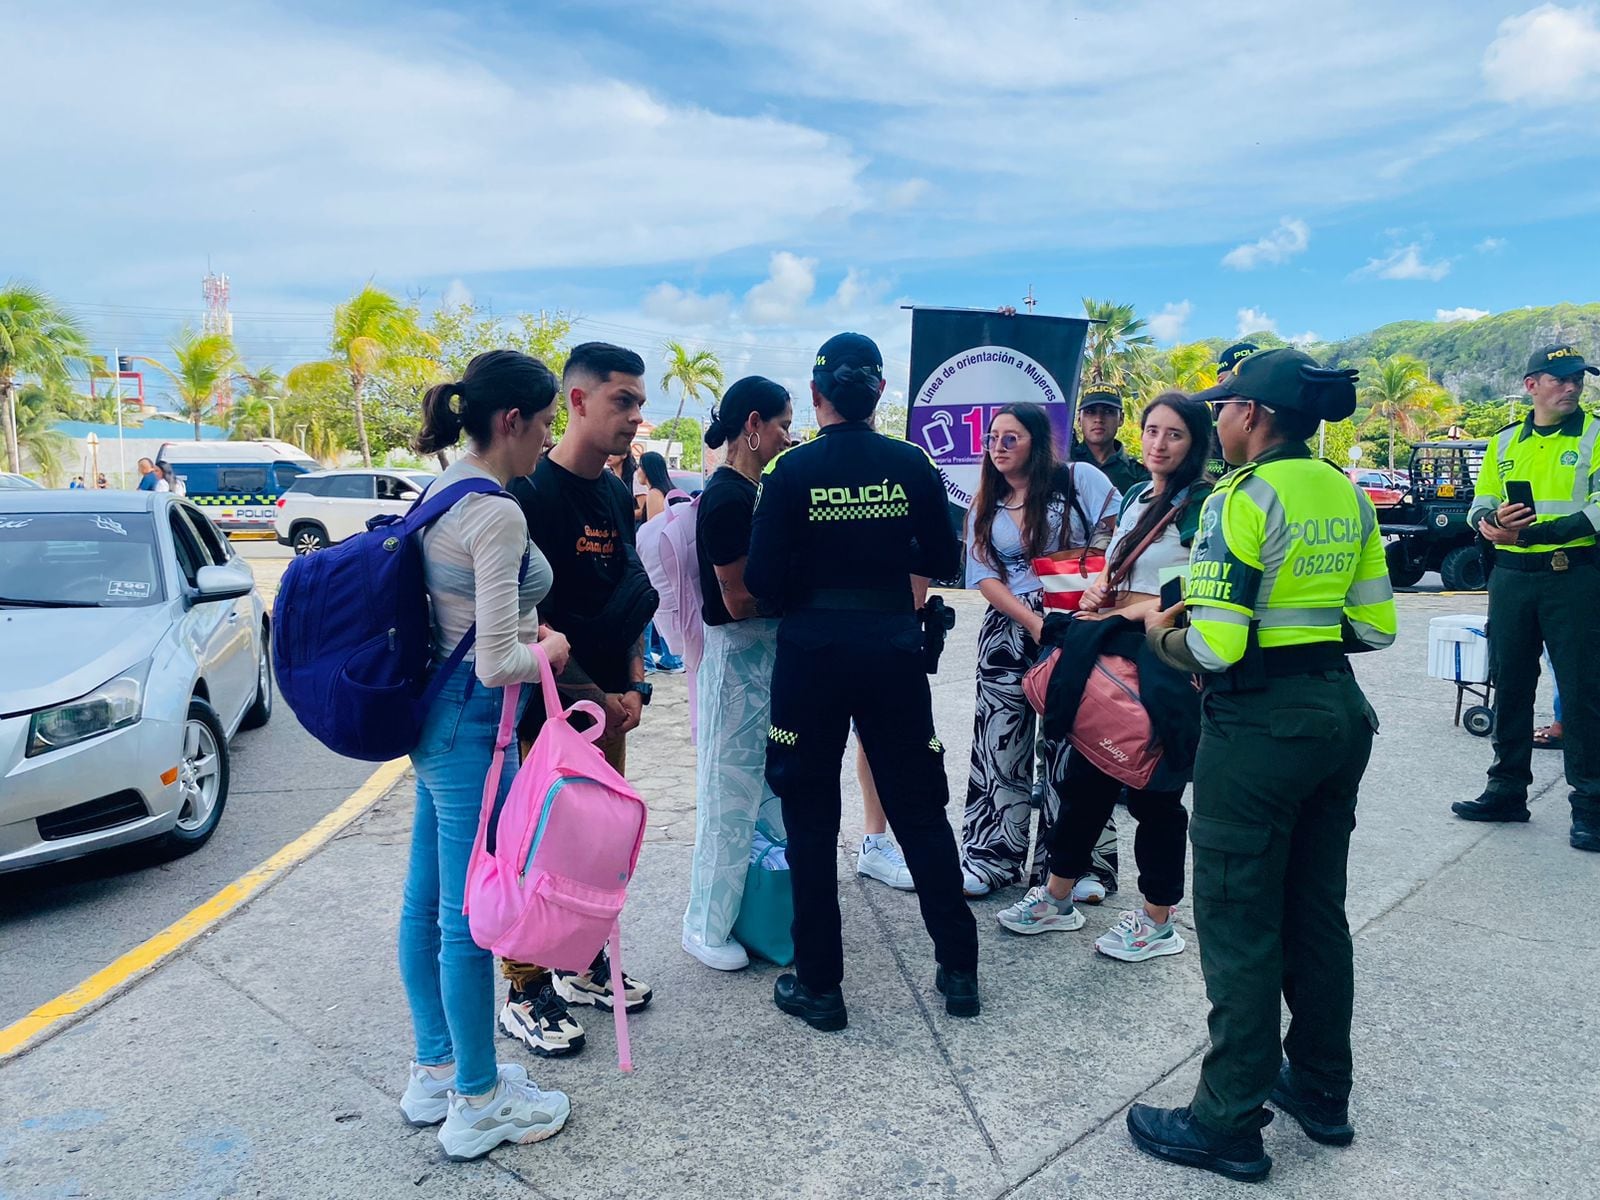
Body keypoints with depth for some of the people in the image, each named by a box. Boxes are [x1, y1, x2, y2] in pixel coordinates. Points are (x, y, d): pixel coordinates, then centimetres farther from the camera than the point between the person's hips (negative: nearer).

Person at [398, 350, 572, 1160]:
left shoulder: (441, 493, 8)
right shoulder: (499, 515, -21)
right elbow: (497, 663, -23)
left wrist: (525, 634, 16)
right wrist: (548, 650, -5)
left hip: (432, 720, 10)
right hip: (471, 732, -10)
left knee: (428, 902, 18)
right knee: (470, 917, 4)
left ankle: (435, 1072, 36)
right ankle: (476, 1104, 21)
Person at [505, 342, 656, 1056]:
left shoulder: (617, 495, 9)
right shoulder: (532, 494, -16)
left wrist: (633, 686, 4)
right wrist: (593, 696, -16)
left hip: (608, 706, 8)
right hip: (547, 709, -8)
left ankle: (586, 966, 34)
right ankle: (525, 996, 19)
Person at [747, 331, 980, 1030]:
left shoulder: (793, 471, -8)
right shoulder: (912, 465, -2)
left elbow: (763, 581, -10)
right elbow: (941, 562, 5)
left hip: (813, 651, -2)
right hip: (894, 647, 2)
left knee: (811, 820, 10)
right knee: (920, 810, 14)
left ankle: (819, 985, 17)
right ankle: (959, 971, 23)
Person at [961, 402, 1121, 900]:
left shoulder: (1080, 480, 1)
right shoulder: (986, 508, 11)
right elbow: (985, 578, 2)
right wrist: (1035, 623, -12)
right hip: (1009, 632, 4)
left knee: (1072, 745, 1)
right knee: (999, 744, 4)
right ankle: (991, 856, 15)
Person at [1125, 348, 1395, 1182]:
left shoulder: (1243, 499, -16)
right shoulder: (1349, 497, 7)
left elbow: (1212, 647, -22)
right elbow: (1374, 627, 10)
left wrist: (1158, 634, -2)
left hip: (1257, 726, -8)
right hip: (1338, 713, 8)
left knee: (1238, 925, 3)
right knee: (1317, 911, 20)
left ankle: (1229, 1126, 17)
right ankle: (1321, 1093, 35)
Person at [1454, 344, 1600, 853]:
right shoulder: (1505, 442, 12)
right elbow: (1480, 505, 13)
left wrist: (1534, 532, -23)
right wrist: (1492, 519, -11)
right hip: (1511, 577, 4)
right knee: (1509, 685, 11)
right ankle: (1507, 790, 23)